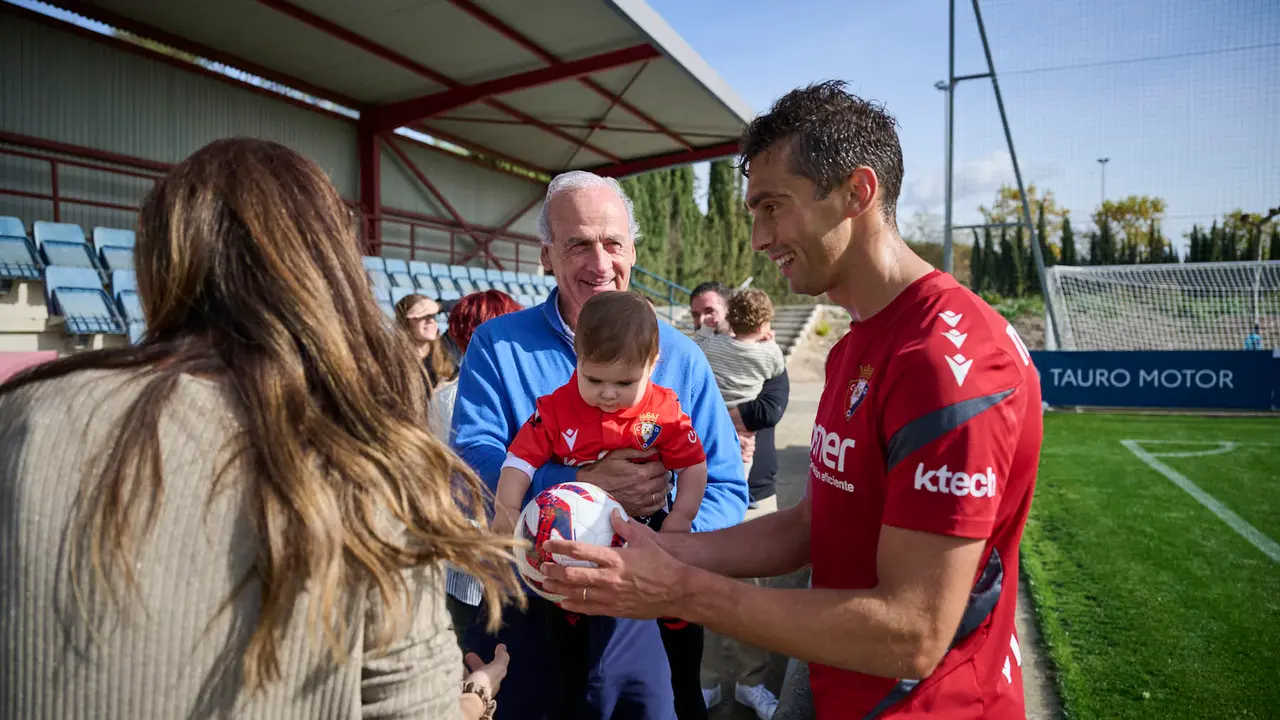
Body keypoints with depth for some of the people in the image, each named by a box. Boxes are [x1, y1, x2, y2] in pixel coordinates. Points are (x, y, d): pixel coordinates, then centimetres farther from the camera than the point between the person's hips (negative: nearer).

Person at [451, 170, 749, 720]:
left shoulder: (679, 356, -4)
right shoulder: (497, 345, -6)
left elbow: (725, 490, -5)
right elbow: (471, 463, -17)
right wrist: (587, 486, -31)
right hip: (520, 612, 0)